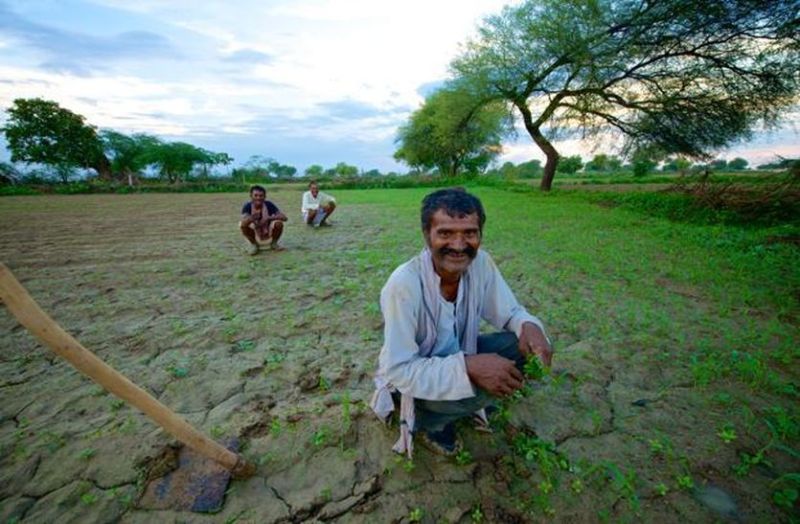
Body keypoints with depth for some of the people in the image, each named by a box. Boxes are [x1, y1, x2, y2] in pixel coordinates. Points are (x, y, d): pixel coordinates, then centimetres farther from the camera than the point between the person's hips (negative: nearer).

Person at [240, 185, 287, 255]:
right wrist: (251, 219, -57)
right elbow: (244, 223, -35)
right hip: (255, 235, 0)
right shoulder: (247, 206, -19)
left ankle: (274, 243, 1)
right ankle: (254, 244, 0)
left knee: (278, 223, -28)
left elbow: (284, 218, -28)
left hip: (269, 233, 0)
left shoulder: (269, 205, -19)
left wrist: (269, 218, -42)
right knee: (242, 225, -27)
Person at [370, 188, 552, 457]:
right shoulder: (404, 284, -34)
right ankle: (425, 419, 2)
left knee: (520, 347, -16)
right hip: (410, 377, -5)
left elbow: (509, 312, -4)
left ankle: (462, 401, 6)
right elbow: (397, 370, -30)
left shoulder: (480, 263, -17)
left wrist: (529, 325, -27)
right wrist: (468, 366, -40)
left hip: (456, 354, 5)